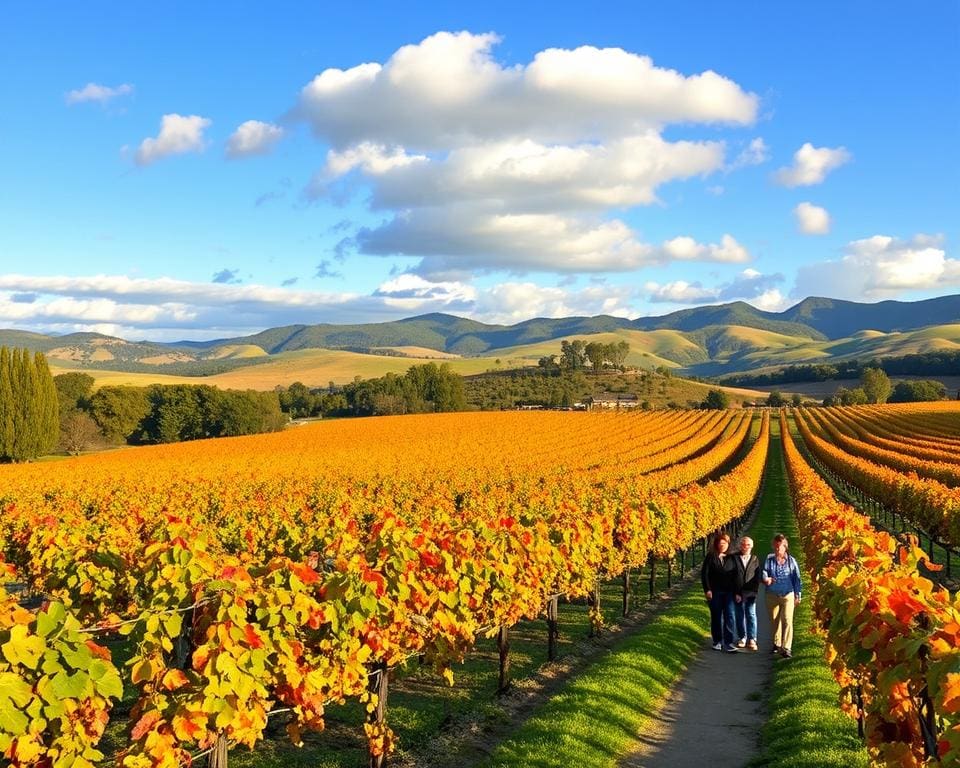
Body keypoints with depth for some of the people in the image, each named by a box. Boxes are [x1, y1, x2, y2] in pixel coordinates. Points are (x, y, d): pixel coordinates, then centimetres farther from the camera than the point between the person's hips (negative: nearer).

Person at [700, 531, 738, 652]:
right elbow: (704, 573, -3)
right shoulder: (711, 556, -1)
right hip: (714, 592, -1)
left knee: (729, 615, -7)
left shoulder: (731, 558, 5)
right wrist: (707, 590, -9)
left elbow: (735, 575, 7)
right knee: (716, 616, 7)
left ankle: (728, 642, -6)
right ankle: (717, 641, 17)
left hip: (728, 591, 1)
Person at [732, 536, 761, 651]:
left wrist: (754, 592, -2)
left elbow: (757, 577, 8)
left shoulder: (755, 559, 8)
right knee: (740, 616, 5)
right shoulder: (734, 558, 1)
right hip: (738, 593, 0)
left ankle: (752, 639, -3)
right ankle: (742, 638, 15)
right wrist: (736, 593, -7)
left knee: (751, 615, -5)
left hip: (750, 593, 0)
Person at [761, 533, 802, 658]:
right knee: (774, 621, 13)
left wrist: (797, 595, 7)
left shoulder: (791, 560, 3)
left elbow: (797, 578, 8)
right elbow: (764, 571, -9)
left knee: (787, 621, -13)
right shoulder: (769, 559, 3)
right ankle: (777, 643, 30)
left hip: (788, 595, -2)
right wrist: (766, 579, -32)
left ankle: (786, 648, -16)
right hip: (772, 595, 2)